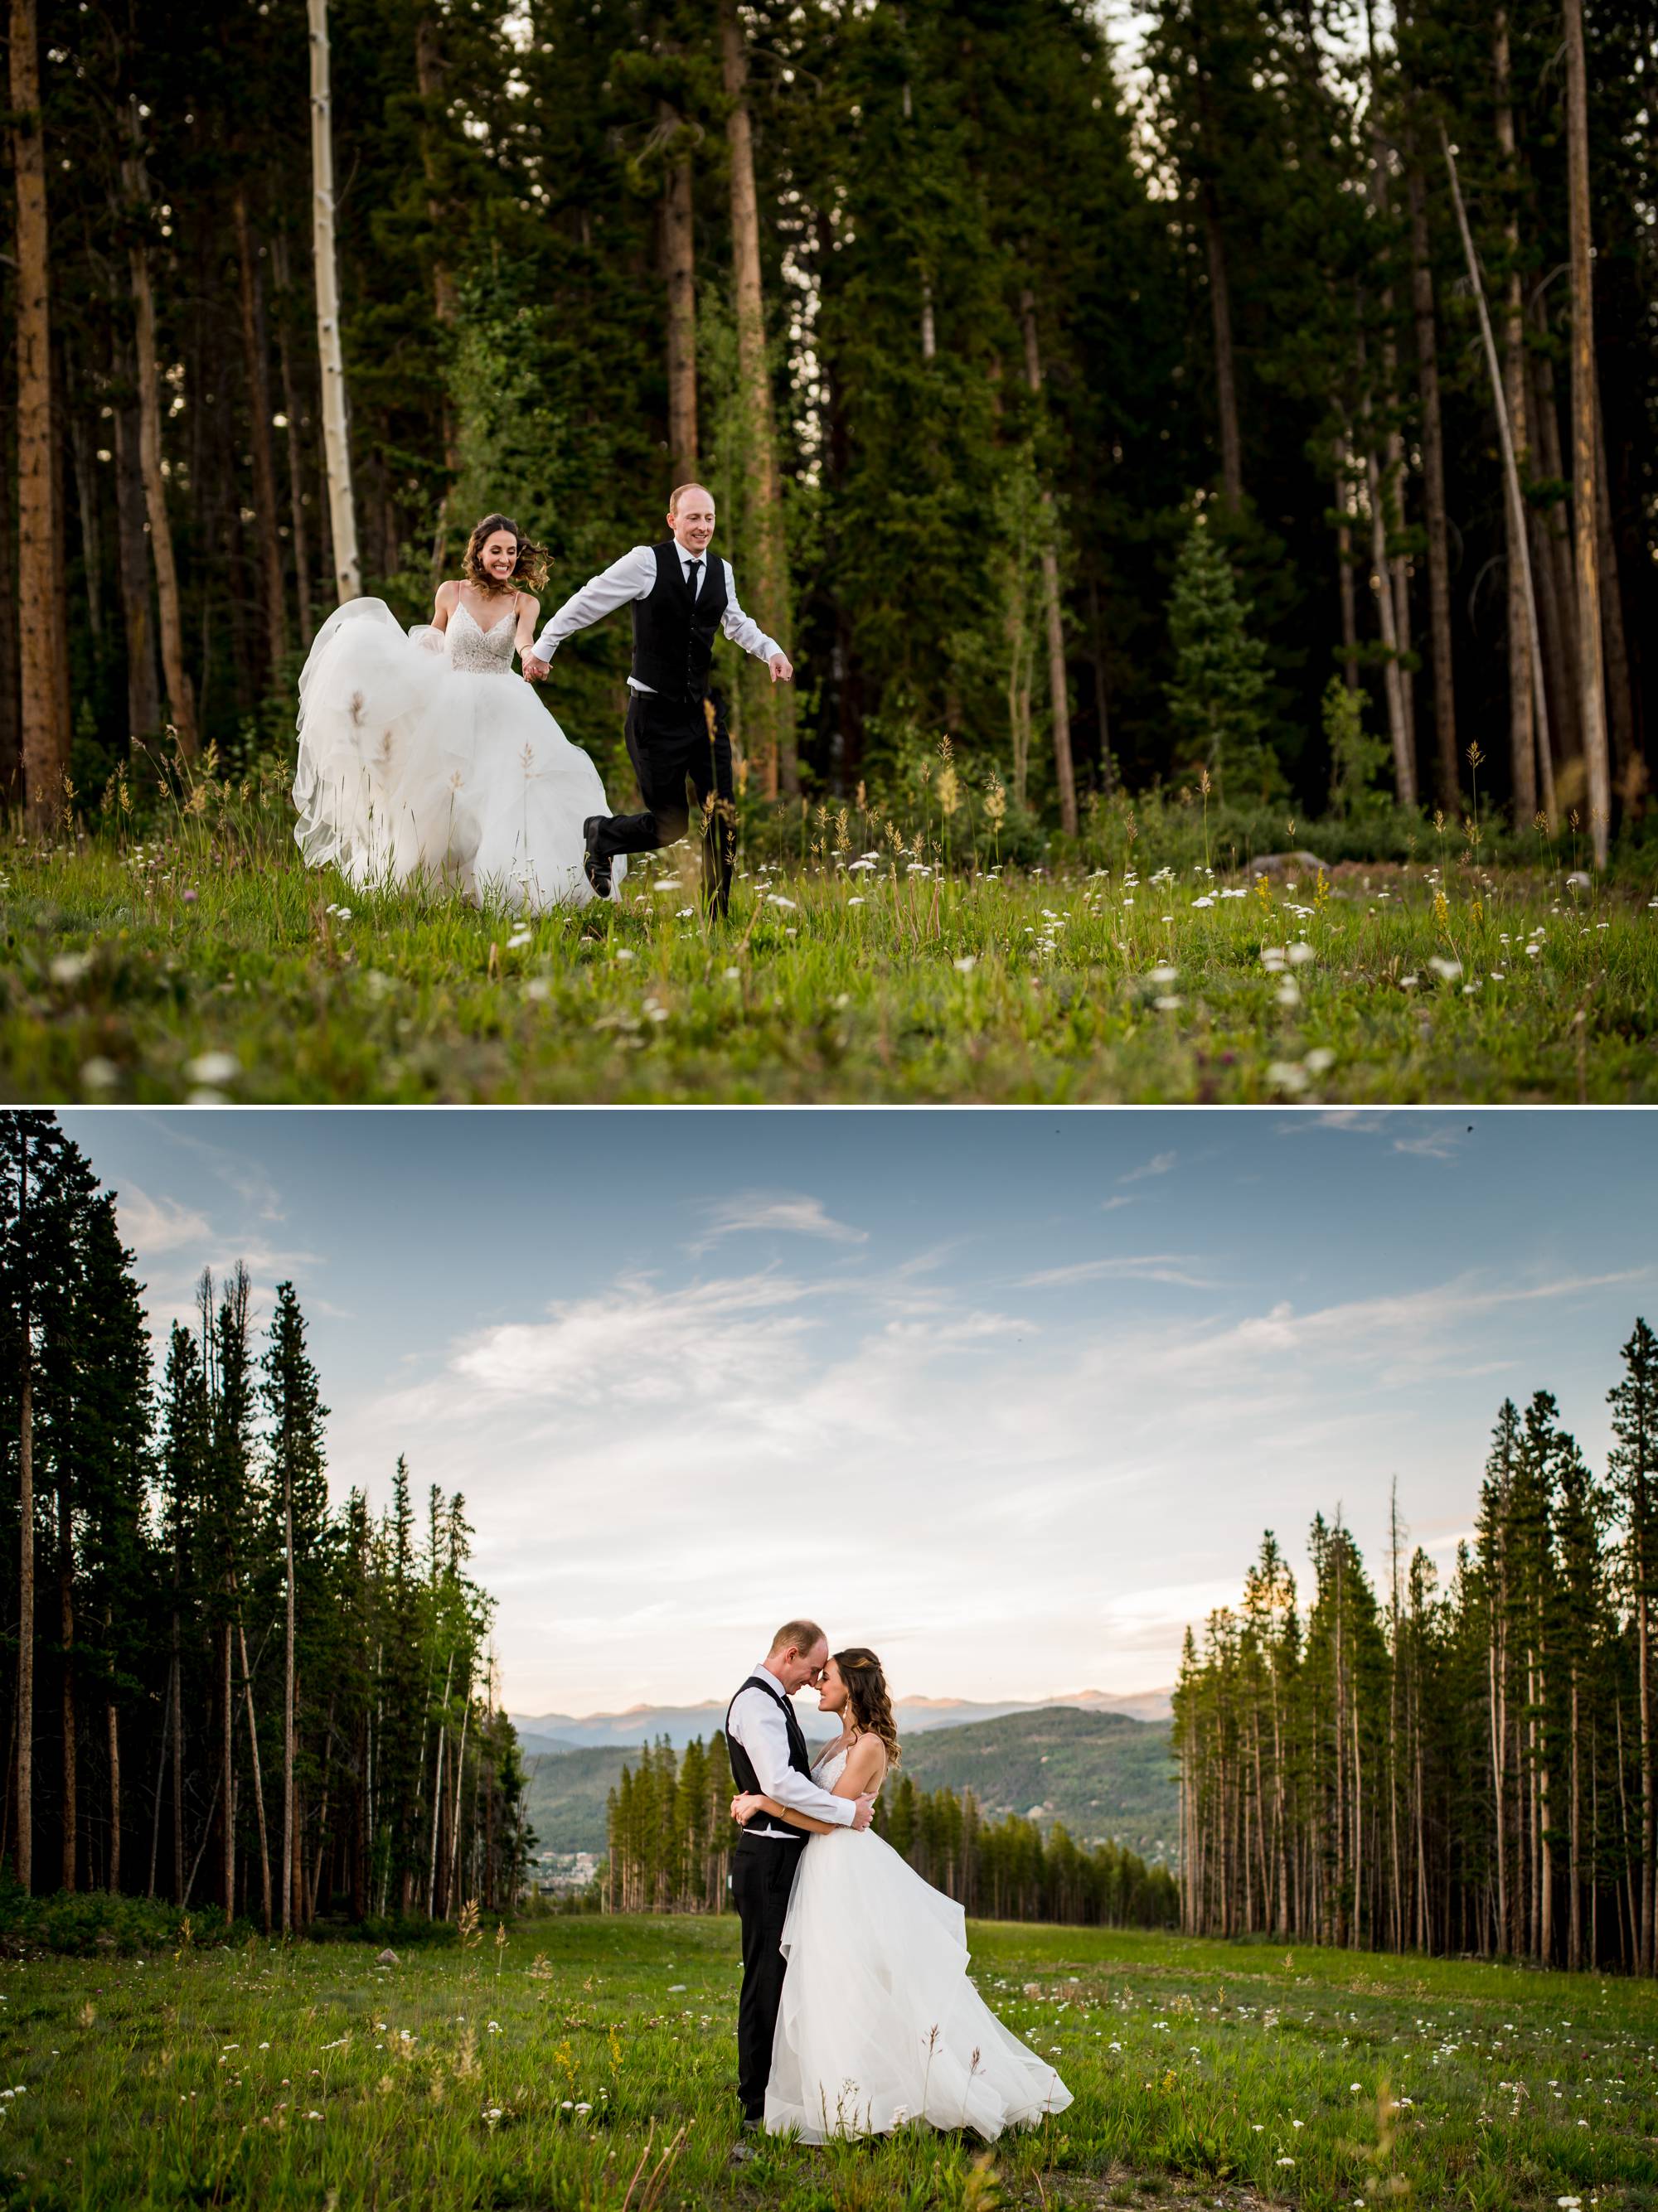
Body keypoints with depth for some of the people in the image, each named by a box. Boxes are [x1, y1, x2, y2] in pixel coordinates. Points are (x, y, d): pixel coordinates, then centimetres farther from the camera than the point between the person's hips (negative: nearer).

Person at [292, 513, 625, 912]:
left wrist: (529, 654, -46)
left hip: (499, 716, 0)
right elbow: (428, 648, 16)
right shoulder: (451, 593, 1)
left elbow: (523, 638, -24)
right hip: (448, 712, 0)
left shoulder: (524, 603, -1)